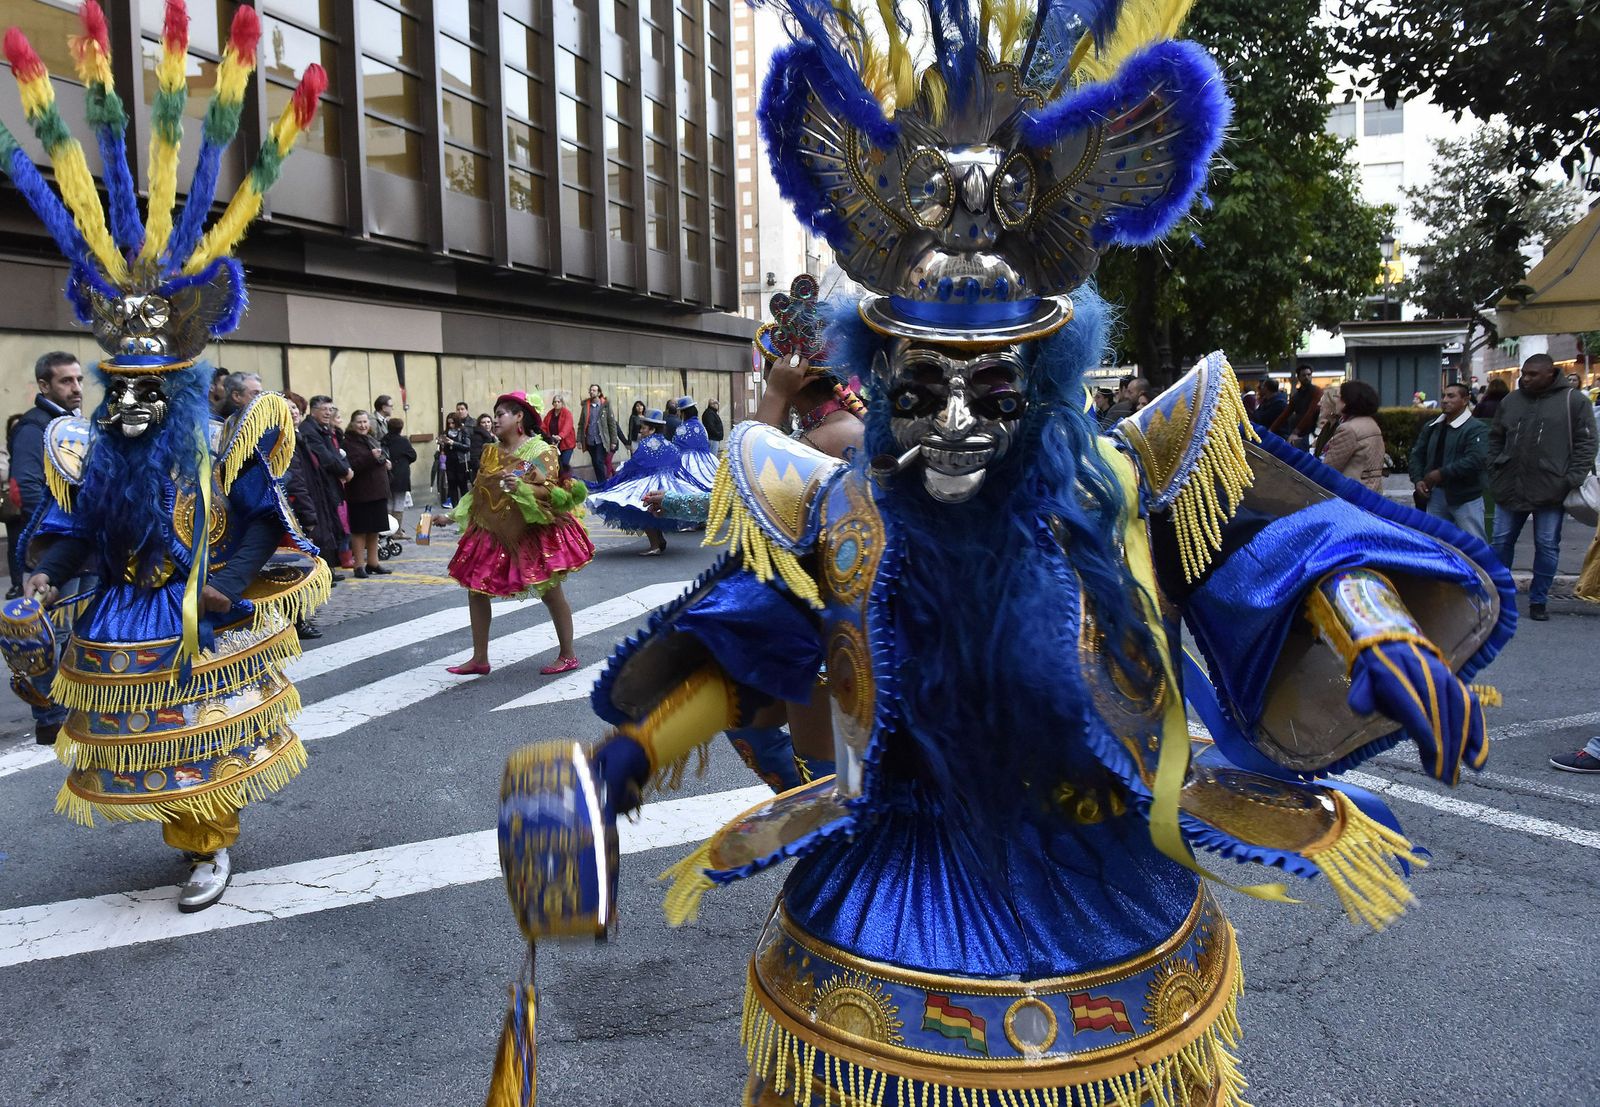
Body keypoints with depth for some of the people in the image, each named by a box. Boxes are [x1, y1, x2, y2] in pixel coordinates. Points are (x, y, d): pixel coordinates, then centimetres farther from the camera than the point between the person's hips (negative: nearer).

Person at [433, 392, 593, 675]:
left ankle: (568, 655, 14)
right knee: (475, 589, 3)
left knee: (550, 592, 1)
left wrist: (521, 487, -34)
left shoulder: (540, 450, -9)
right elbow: (478, 492, 14)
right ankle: (479, 658, 11)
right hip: (494, 532, 6)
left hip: (534, 532, -6)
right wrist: (450, 516, 11)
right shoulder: (491, 452, 9)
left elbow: (550, 492, -18)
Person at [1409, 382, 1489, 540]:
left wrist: (1441, 474, -22)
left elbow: (1475, 460, -24)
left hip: (1466, 497, -7)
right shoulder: (1431, 427, 11)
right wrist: (1418, 479, -3)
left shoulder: (1476, 429, -12)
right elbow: (1417, 454, 14)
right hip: (1436, 495, 7)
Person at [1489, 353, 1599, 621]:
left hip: (1550, 490, -3)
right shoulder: (1510, 401, 8)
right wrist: (1495, 473, 6)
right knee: (1501, 542, 7)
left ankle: (1538, 601, 14)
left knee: (1547, 547, 4)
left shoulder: (1573, 400, -2)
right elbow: (1495, 439, 15)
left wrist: (1574, 479, -11)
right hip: (1510, 488, 3)